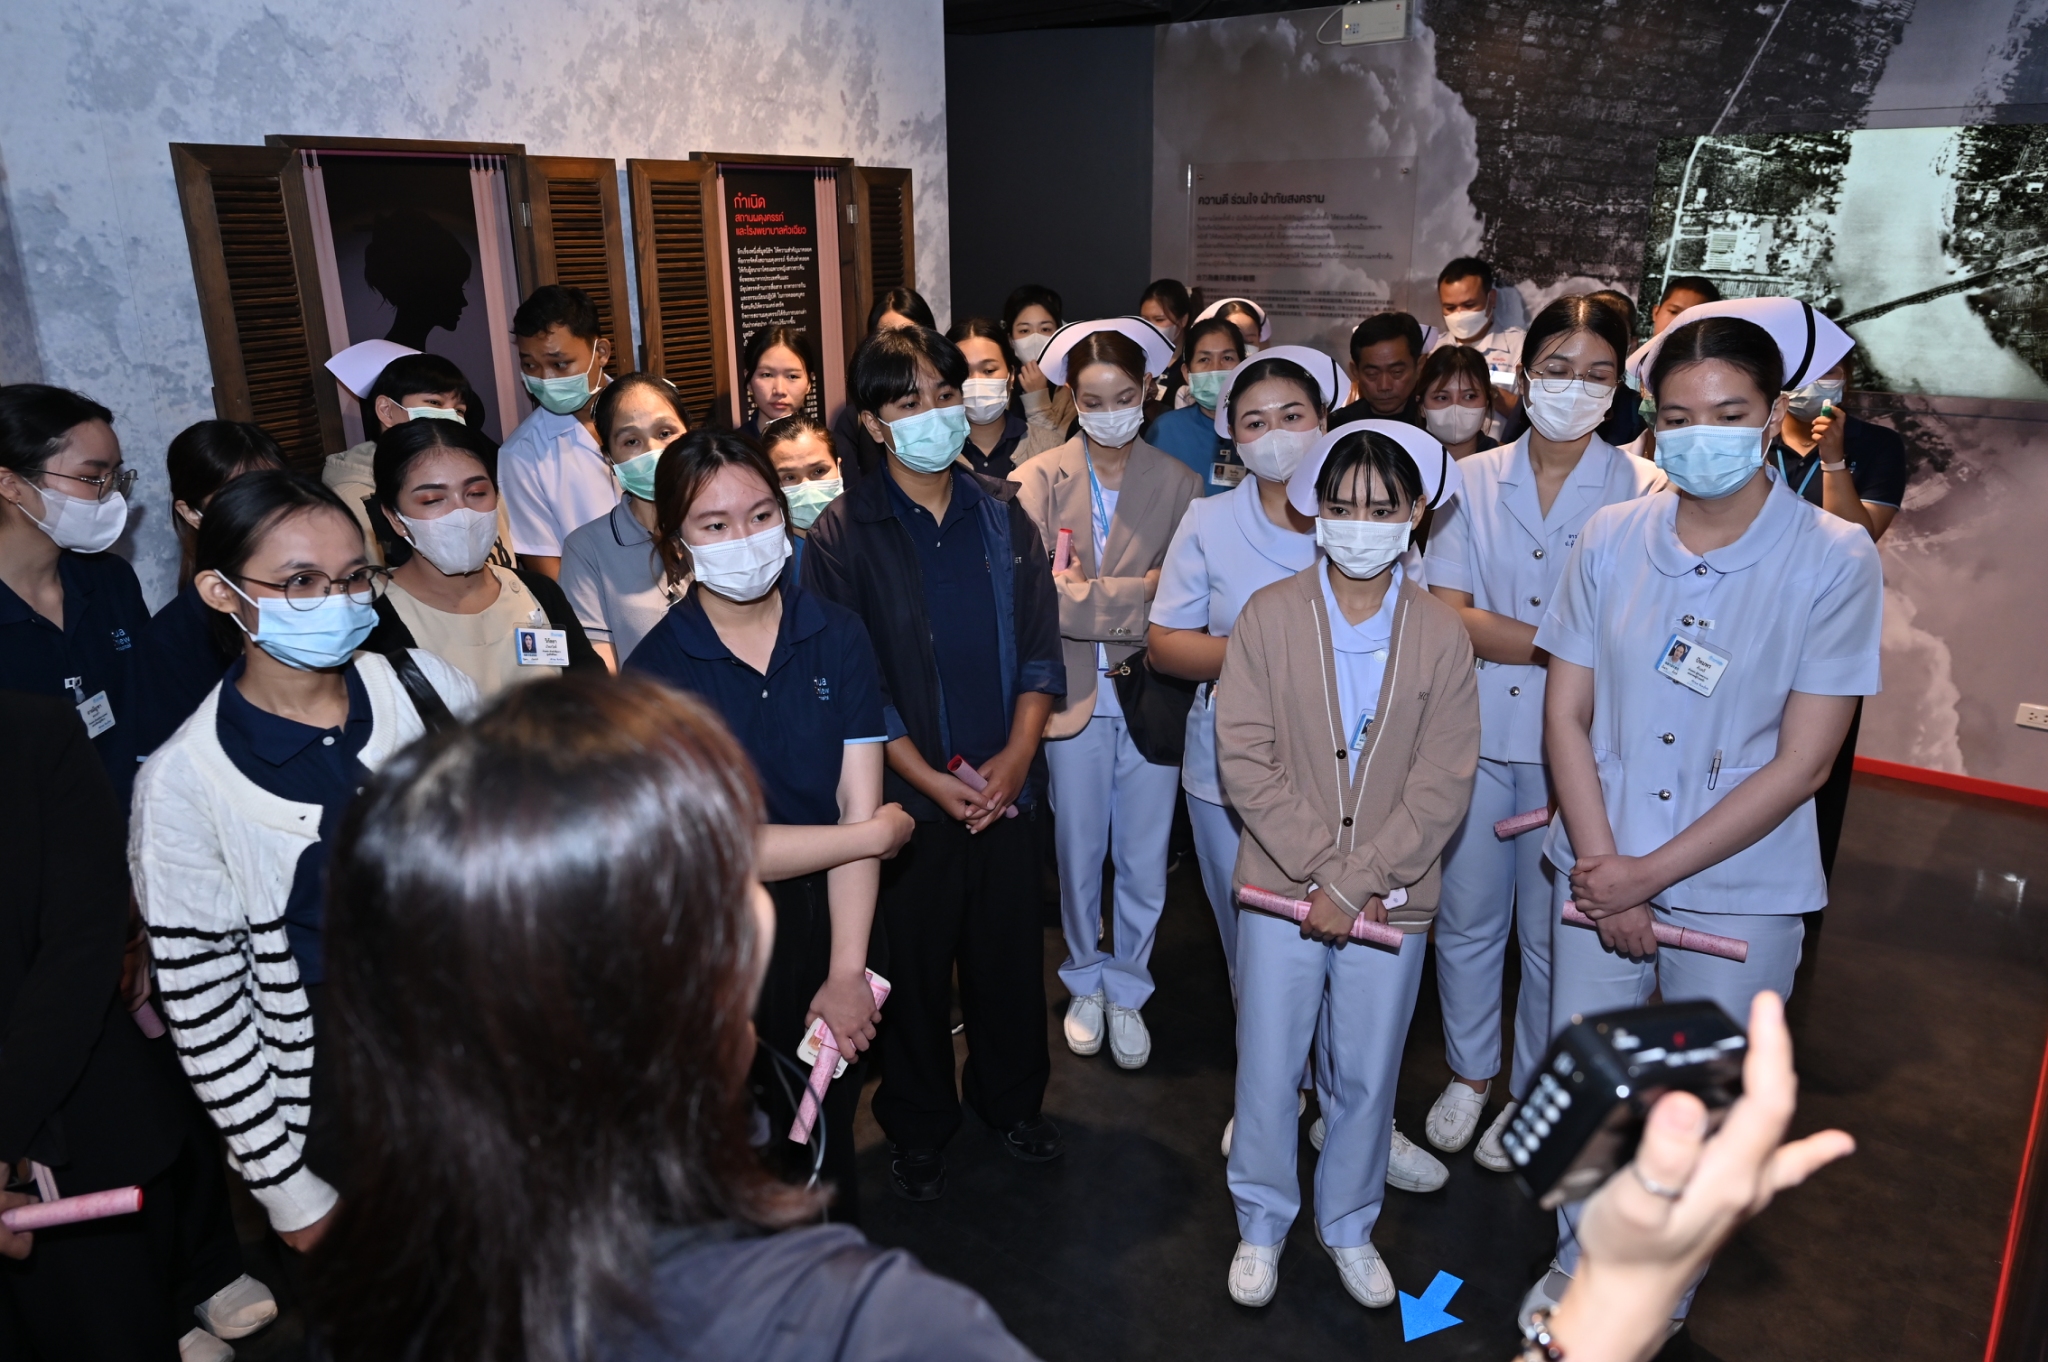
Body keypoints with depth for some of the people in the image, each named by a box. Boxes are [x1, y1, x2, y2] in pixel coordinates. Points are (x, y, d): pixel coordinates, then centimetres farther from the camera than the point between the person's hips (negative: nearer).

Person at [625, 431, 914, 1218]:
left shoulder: (836, 636, -7)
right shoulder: (657, 669, -16)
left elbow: (858, 804, -11)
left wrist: (848, 973, -16)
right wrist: (878, 833, -13)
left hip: (833, 918, 3)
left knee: (832, 1125, 22)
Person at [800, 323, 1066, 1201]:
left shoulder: (1003, 515, 4)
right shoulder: (845, 534, -7)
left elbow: (1041, 648, 3)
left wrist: (1016, 757, -9)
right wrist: (933, 780, -13)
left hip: (1006, 783, 3)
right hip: (908, 793, -3)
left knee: (1010, 950, 14)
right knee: (915, 964, 10)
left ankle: (1011, 1098, 38)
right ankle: (917, 1127, 32)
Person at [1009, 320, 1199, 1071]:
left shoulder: (1179, 483, 1)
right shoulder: (1037, 481, -3)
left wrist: (1091, 595, -18)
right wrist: (1139, 593, -18)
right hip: (1073, 696, 0)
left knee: (1145, 863, 9)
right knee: (1079, 854, 14)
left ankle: (1127, 990, 31)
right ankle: (1086, 983, 36)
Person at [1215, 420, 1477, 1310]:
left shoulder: (1441, 634, -3)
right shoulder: (1268, 616, -6)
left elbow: (1443, 783, -6)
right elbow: (1243, 755, -9)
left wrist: (1356, 882, -13)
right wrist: (1320, 866, -14)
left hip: (1392, 897, 1)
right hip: (1283, 886, -1)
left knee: (1366, 1077, 14)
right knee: (1267, 1068, 10)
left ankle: (1349, 1227, 38)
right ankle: (1261, 1223, 34)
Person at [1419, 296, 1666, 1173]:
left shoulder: (1644, 491, -4)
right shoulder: (1475, 482, 3)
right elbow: (1446, 614, -5)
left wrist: (1497, 635, -16)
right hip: (1474, 733, 2)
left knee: (1554, 933, 10)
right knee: (1465, 918, 13)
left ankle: (1531, 1092, 32)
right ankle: (1469, 1073, 36)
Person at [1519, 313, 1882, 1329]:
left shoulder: (1833, 559, -11)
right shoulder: (1610, 539, -3)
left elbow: (1801, 762, -12)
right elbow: (1566, 715, -2)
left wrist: (1650, 872, -13)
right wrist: (1604, 873, -10)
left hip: (1739, 891, -2)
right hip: (1599, 873, 2)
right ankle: (1579, 1261, 43)